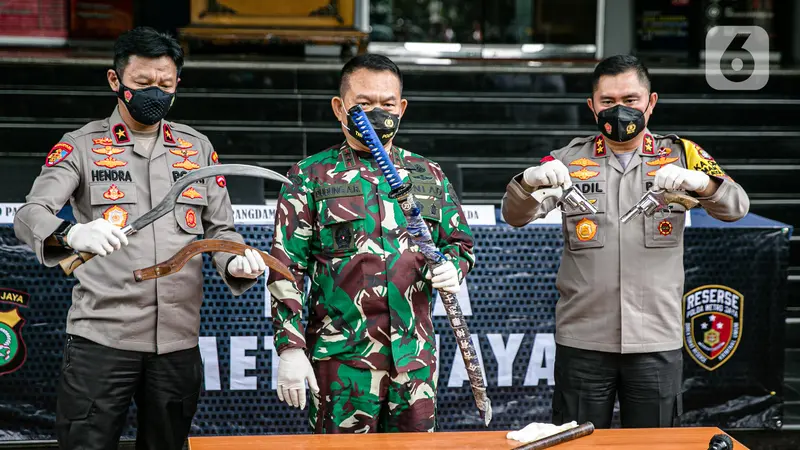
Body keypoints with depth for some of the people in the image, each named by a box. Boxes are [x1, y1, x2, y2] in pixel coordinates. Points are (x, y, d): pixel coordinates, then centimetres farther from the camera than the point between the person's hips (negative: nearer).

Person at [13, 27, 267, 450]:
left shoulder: (198, 148, 14)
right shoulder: (82, 146, 3)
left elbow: (219, 228, 15)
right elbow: (29, 216, -10)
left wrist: (236, 262, -9)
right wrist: (73, 233, -33)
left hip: (178, 340, 3)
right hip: (101, 335, -3)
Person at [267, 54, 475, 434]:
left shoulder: (430, 176, 13)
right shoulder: (310, 177, 1)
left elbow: (459, 243, 21)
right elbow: (286, 269, -2)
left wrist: (454, 267, -4)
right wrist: (290, 348, -9)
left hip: (415, 359, 4)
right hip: (341, 359, -3)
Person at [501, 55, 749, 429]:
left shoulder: (680, 156, 4)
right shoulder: (571, 160, 5)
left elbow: (736, 207, -7)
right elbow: (515, 216, -3)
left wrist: (700, 181, -29)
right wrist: (529, 181, -26)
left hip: (656, 340, 0)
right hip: (582, 340, 0)